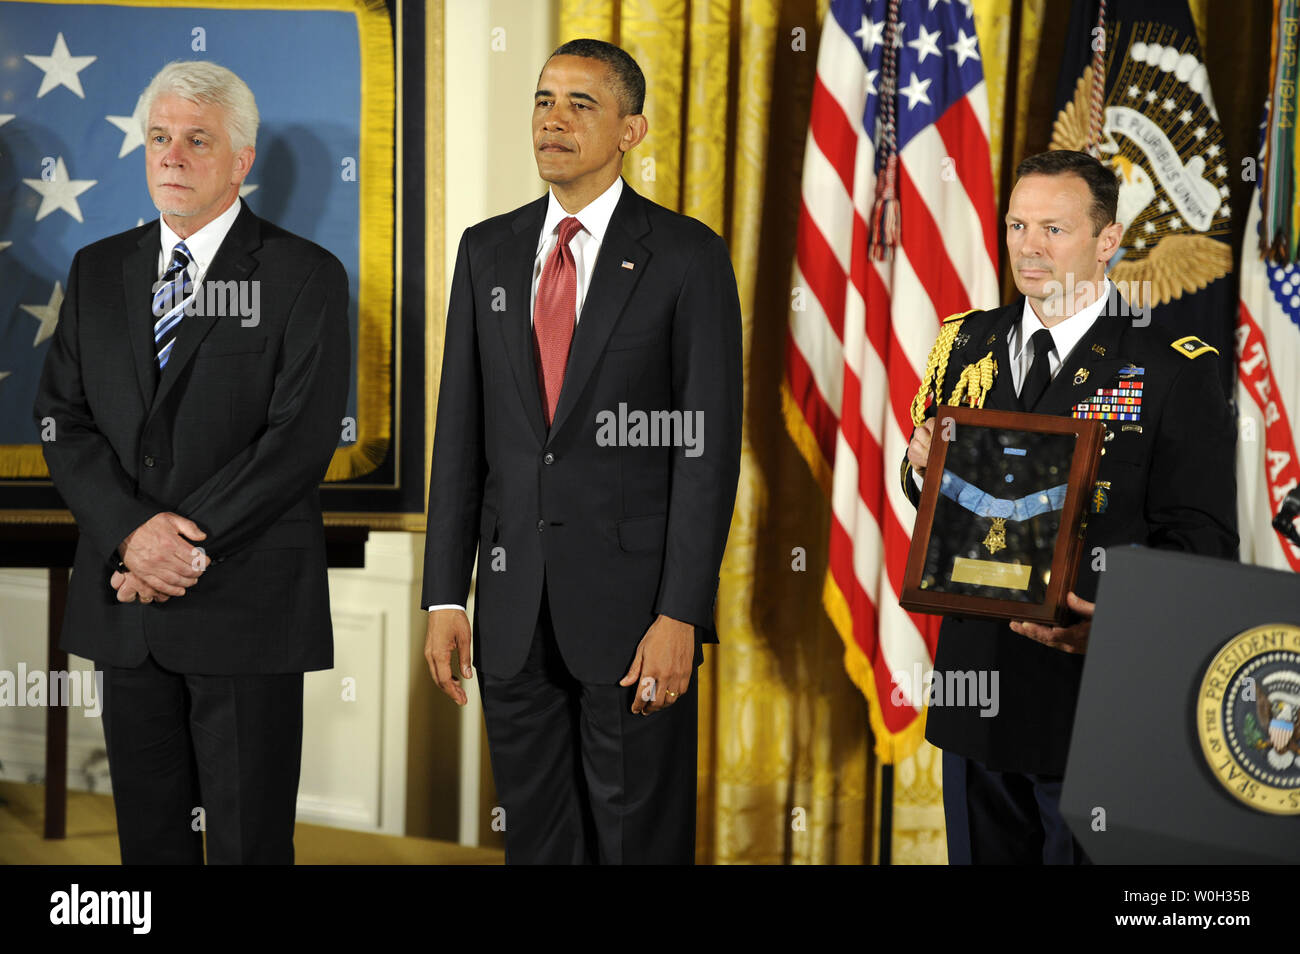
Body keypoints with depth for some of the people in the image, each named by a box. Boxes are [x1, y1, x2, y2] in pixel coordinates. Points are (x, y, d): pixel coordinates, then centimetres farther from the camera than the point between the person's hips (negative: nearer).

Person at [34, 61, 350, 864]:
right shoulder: (98, 271, 12)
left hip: (246, 605, -4)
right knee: (148, 829, 12)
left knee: (250, 836, 3)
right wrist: (133, 531, -12)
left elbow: (302, 436, -12)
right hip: (125, 603, 4)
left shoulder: (306, 277, -3)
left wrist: (190, 547, -16)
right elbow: (64, 420, 5)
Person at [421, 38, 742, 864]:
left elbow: (709, 445, -8)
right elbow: (461, 431, 10)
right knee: (535, 838, 12)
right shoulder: (488, 252, 9)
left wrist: (681, 614, -14)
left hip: (632, 601, -4)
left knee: (639, 840, 5)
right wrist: (445, 596, 4)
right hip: (515, 607, 4)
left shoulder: (687, 256, -4)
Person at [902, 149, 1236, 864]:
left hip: (1094, 689, -5)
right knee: (980, 851, 17)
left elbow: (1200, 537, -12)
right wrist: (923, 467, -7)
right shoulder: (965, 343, 8)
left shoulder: (1172, 369, -8)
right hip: (973, 678, 5)